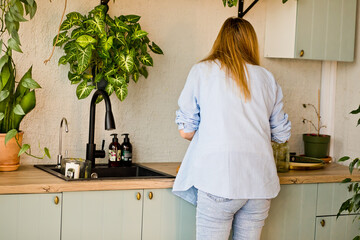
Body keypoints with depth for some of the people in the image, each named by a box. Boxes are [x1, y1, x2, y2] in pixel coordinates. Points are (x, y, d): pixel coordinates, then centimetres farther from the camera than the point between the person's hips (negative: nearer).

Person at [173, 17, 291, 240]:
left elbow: (186, 131, 6)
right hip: (260, 180, 4)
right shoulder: (267, 78, 12)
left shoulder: (202, 71, 5)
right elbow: (281, 134, 16)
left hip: (219, 178, -3)